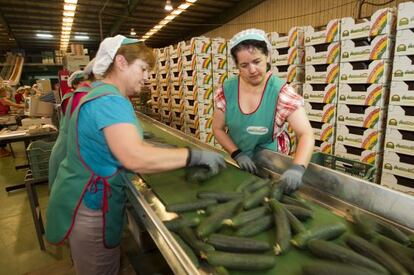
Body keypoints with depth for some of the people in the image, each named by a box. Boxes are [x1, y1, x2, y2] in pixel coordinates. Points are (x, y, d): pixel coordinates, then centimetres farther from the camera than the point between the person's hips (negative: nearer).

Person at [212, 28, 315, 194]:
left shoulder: (281, 92, -20)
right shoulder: (226, 91, -11)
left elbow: (306, 134, -25)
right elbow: (218, 129, -3)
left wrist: (297, 168, -41)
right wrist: (237, 154, -17)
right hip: (237, 162, 3)